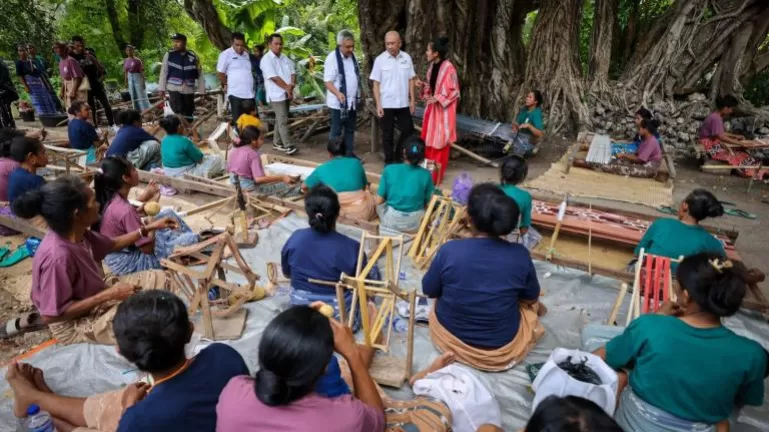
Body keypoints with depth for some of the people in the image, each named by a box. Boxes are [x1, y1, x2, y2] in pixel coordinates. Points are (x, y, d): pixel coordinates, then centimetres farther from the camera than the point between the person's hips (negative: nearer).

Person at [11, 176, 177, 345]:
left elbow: (112, 244, 13)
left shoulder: (79, 234, -8)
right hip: (75, 324, -9)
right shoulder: (58, 256, -33)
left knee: (158, 278, 6)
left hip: (93, 297, 9)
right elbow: (51, 315, -28)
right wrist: (109, 295, -27)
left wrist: (148, 228, 8)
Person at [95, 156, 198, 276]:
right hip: (127, 264, -10)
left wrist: (143, 198, 2)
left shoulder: (108, 199, -5)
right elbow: (148, 248, -24)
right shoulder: (124, 210, -30)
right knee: (191, 239, -17)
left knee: (168, 214, 13)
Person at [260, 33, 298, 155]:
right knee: (283, 120, -11)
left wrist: (292, 84, -13)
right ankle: (288, 146, -12)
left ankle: (277, 143, 23)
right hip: (276, 95, -7)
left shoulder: (285, 58, 13)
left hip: (287, 94, 7)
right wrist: (287, 88, -14)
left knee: (280, 119, 13)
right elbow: (274, 77, -17)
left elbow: (293, 72, 8)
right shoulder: (266, 59, -10)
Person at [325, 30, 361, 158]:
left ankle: (350, 154, 25)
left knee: (350, 129, 14)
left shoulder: (353, 56, 8)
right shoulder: (332, 57, -14)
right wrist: (338, 93, -34)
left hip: (352, 101, 7)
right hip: (338, 102, -7)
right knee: (336, 131, 1)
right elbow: (328, 81, -18)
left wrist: (358, 95, 14)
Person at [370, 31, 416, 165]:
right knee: (388, 134, 6)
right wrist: (378, 105, -10)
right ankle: (389, 160, 19)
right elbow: (376, 84, -5)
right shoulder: (380, 60, -6)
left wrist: (412, 100, 2)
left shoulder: (407, 58, 1)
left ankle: (398, 157, 26)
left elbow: (411, 80, 6)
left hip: (403, 103, 3)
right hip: (387, 104, -3)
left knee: (408, 130, 8)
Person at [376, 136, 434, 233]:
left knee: (380, 205, 32)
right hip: (413, 225, 1)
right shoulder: (426, 175, -12)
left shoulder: (389, 169, -13)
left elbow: (379, 201, -7)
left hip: (390, 222, -1)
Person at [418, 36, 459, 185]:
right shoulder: (432, 66, 7)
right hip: (432, 108, 8)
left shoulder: (448, 68, -19)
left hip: (443, 110, -8)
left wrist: (437, 98, -23)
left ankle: (437, 175, 11)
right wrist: (423, 85, 0)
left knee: (439, 142, 1)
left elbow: (454, 91, -16)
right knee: (429, 140, 12)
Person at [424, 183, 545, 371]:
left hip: (449, 338, -1)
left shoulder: (449, 250, -22)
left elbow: (429, 291, -5)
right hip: (502, 349, 1)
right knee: (530, 305, 29)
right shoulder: (519, 255, -19)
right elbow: (531, 298, -2)